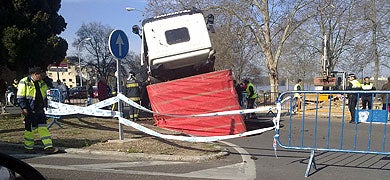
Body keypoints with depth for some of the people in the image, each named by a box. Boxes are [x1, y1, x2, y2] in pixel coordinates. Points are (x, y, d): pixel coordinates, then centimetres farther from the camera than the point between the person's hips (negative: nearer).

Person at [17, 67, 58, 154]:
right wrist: (24, 108, -18)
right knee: (30, 129, 4)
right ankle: (29, 148, 19)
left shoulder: (42, 83, 12)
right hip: (30, 111, -6)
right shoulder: (24, 82, -8)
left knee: (43, 128, 2)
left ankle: (48, 147, 0)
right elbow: (20, 97, -11)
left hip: (40, 110, 6)